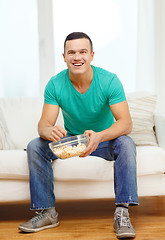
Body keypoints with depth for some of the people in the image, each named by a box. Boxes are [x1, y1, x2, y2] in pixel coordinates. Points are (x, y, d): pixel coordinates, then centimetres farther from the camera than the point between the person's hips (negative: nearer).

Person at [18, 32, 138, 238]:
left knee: (125, 144, -33)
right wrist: (49, 131, -44)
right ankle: (47, 212, -12)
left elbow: (125, 123, -27)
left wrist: (99, 136, -48)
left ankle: (122, 213, -28)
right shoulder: (55, 84, -13)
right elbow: (44, 123, -17)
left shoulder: (109, 80, -20)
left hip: (105, 139, -2)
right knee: (35, 146, -21)